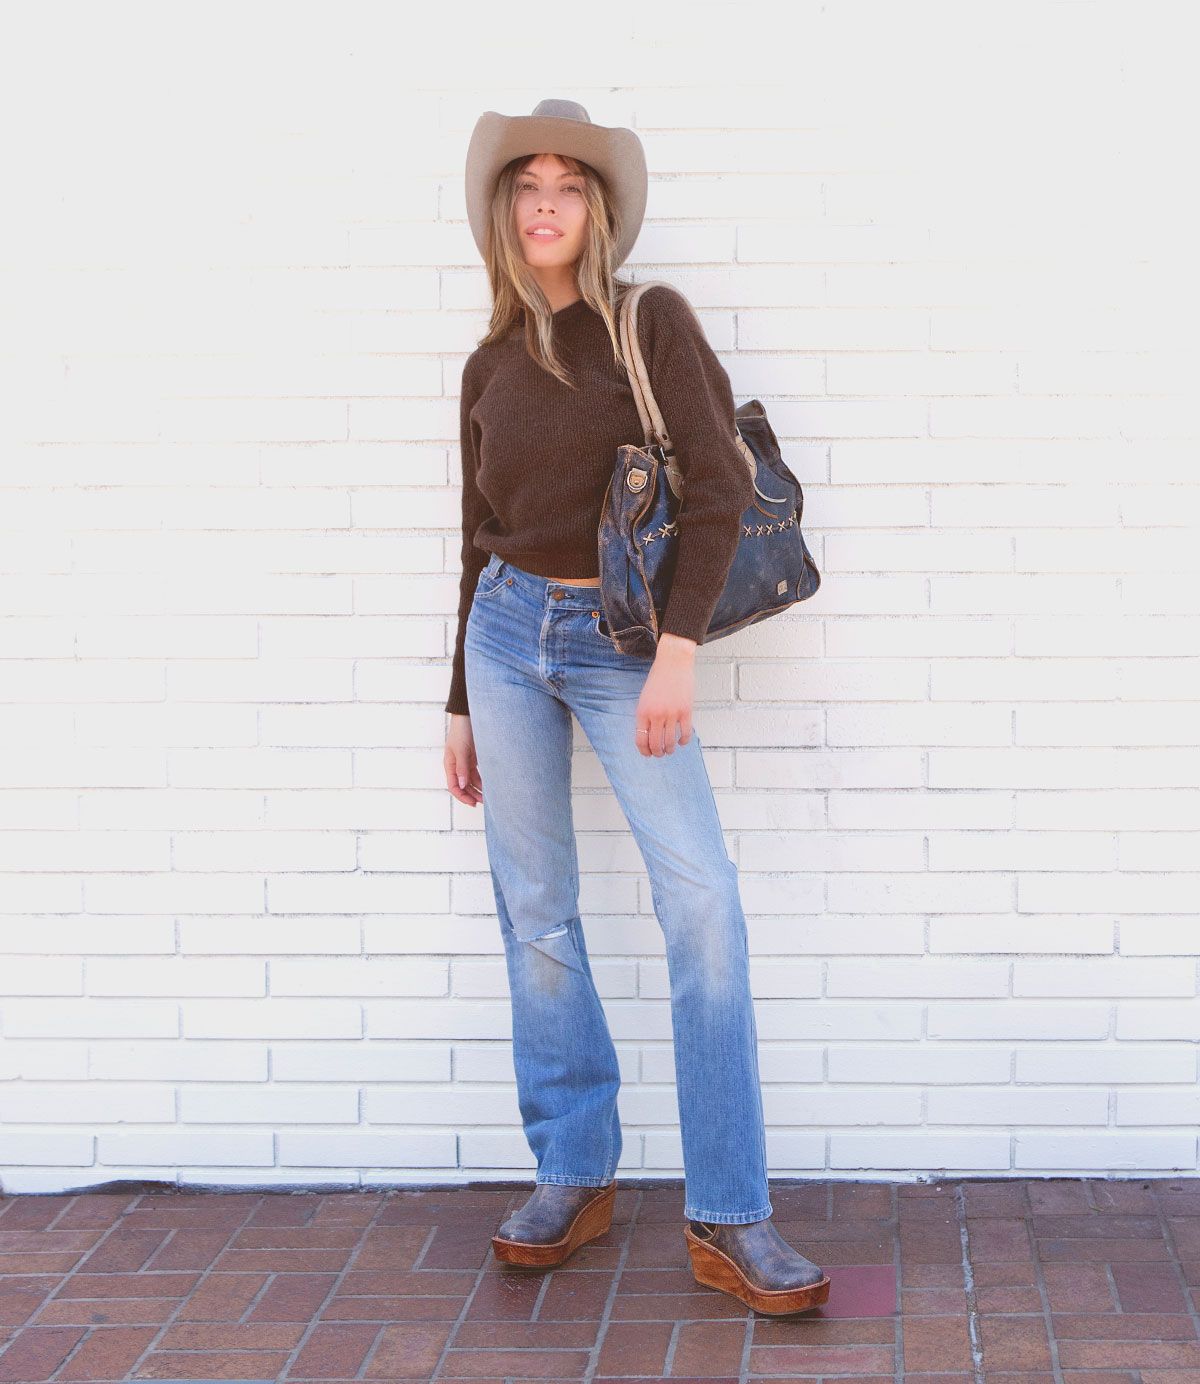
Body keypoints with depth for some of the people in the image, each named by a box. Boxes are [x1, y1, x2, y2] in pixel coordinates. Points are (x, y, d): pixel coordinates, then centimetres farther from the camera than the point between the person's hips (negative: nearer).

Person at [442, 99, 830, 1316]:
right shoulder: (489, 367, 10)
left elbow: (719, 486, -11)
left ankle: (728, 1222, -10)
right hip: (508, 630, 4)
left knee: (701, 898, -14)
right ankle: (573, 1179, 16)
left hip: (619, 638, -4)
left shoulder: (650, 323, -3)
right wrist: (460, 703, 16)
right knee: (536, 915, 5)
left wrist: (678, 652, -20)